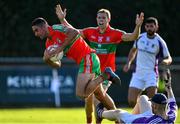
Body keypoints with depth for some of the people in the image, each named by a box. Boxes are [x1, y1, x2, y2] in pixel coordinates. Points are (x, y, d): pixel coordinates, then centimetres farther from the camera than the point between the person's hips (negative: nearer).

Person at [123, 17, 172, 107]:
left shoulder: (160, 42, -7)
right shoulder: (140, 37, 4)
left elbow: (169, 59, 1)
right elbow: (133, 50, 24)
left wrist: (165, 61, -22)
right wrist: (128, 63, 12)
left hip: (151, 73, -4)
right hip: (138, 73, 4)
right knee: (131, 101, -3)